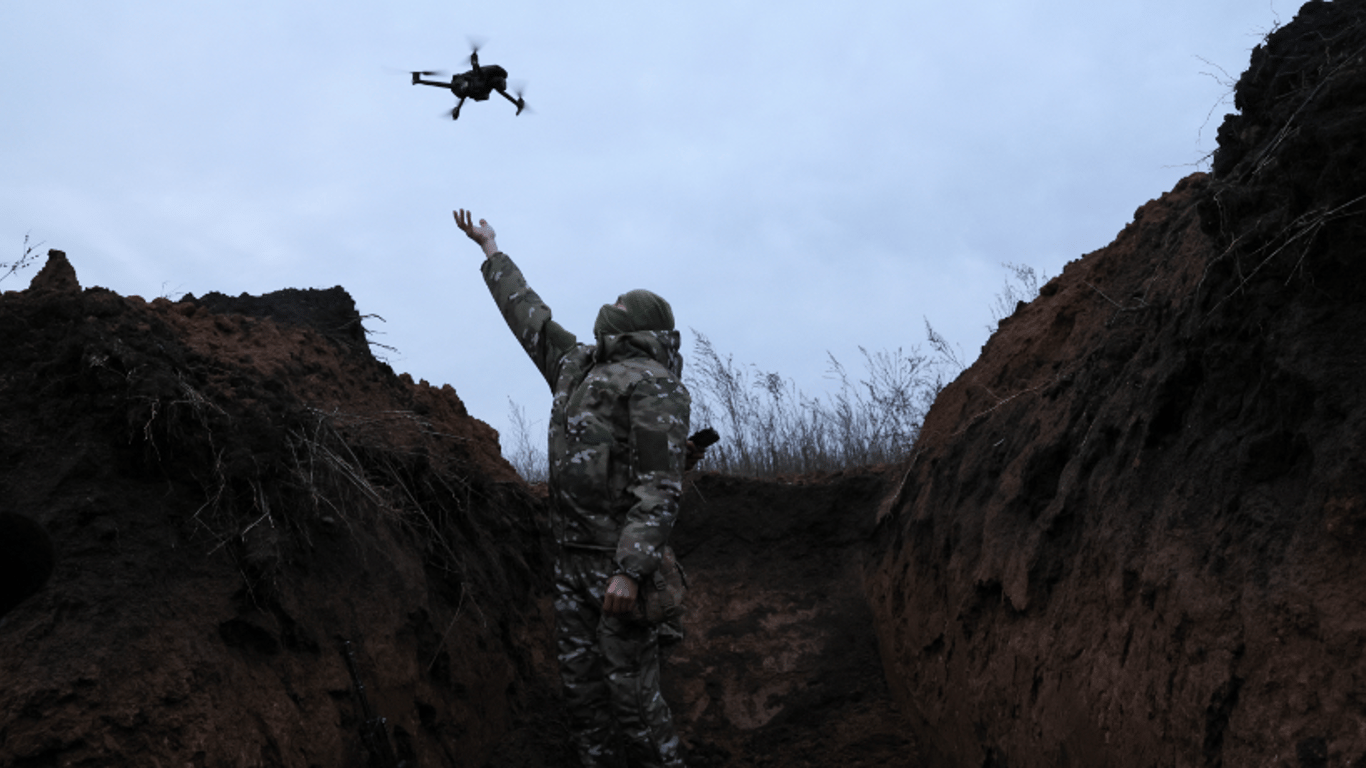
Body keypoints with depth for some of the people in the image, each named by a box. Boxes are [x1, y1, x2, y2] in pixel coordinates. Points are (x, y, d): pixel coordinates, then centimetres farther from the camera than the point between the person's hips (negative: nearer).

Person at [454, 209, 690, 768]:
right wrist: (490, 250, 40)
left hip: (621, 560, -8)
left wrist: (630, 571, -25)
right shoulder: (577, 366, 15)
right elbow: (529, 315, 31)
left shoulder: (652, 382, -10)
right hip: (573, 559, 8)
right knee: (580, 685, 9)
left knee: (631, 691, -7)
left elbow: (661, 486, -17)